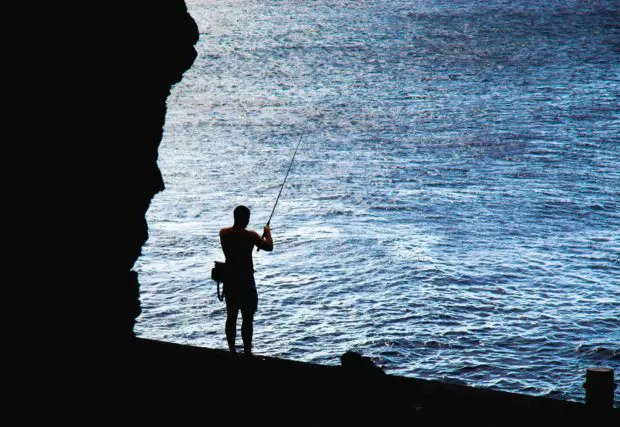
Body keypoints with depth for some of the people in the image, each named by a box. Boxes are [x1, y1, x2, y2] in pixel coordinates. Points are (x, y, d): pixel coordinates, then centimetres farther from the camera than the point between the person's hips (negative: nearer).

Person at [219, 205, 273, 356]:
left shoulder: (223, 233, 1)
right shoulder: (250, 236, -14)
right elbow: (269, 247, -5)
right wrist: (267, 232, 13)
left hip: (229, 281, 6)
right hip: (246, 281, -6)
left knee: (231, 317, 12)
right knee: (247, 319, 0)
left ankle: (232, 351, 17)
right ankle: (247, 352, 1)